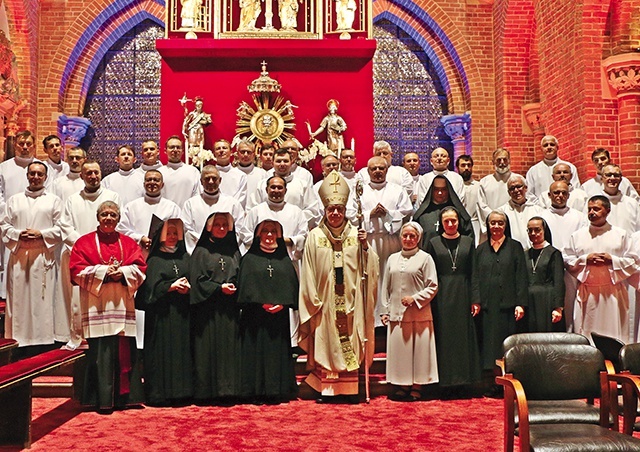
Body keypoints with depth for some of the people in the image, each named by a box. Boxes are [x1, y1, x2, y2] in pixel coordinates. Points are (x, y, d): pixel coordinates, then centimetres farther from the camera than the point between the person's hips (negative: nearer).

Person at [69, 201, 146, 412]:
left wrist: (123, 272, -12)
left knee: (125, 351, 1)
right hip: (97, 306, -2)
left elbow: (140, 268, 6)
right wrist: (103, 272, -12)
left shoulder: (128, 243, 15)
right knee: (101, 353, -6)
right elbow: (77, 270, -2)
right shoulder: (84, 242, 8)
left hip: (122, 306, 3)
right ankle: (103, 400, 1)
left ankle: (123, 397, 10)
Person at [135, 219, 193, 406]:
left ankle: (180, 392, 9)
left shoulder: (185, 258, 16)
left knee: (182, 349, 3)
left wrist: (187, 287, -8)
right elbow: (150, 286, -7)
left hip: (182, 313, 4)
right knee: (162, 350, -5)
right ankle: (159, 394, 1)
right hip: (161, 312, -4)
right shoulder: (154, 260, 2)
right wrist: (171, 286, -16)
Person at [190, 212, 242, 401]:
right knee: (208, 347, -4)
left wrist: (233, 287, -4)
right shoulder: (201, 252, 3)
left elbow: (239, 277, 15)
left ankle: (227, 390, 8)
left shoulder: (234, 252, 16)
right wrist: (219, 288, -13)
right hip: (208, 309, -4)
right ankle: (206, 391, 3)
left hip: (229, 309, 4)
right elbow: (198, 281, -4)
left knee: (229, 347, 2)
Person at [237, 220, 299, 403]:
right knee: (256, 351, -2)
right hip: (255, 317, -2)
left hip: (279, 316, 2)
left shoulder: (284, 260, 13)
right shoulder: (249, 259, 6)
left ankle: (277, 391, 9)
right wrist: (263, 304, -12)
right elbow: (245, 287, -2)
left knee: (278, 351, 3)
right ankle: (257, 392, 4)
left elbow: (292, 286, 7)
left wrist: (282, 304, -10)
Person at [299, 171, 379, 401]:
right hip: (325, 301, -1)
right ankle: (325, 388, 12)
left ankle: (350, 387, 13)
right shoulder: (314, 236, 2)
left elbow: (368, 268, 2)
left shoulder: (356, 235, 5)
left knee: (350, 344, 4)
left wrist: (365, 247, -13)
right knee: (325, 344, 2)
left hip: (350, 301, 1)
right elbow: (309, 273, 1)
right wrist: (313, 300, -4)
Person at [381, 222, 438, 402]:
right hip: (396, 313, 4)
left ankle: (416, 387, 11)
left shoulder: (425, 258, 1)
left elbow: (432, 287, -2)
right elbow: (386, 287, 15)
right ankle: (402, 386, 16)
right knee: (398, 350, 5)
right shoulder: (392, 258, 13)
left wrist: (415, 298, -12)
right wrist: (385, 310, 9)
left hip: (418, 314, -4)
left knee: (419, 350, 1)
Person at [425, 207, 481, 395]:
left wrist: (475, 300, -1)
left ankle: (460, 382, 14)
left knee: (463, 336, 5)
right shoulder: (433, 243, 4)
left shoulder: (468, 242, 7)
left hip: (463, 295, 1)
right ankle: (446, 382, 9)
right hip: (441, 296, -1)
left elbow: (473, 273, 5)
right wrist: (429, 300, -5)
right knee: (443, 336, 1)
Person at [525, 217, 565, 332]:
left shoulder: (554, 253, 1)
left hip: (547, 304, -4)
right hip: (529, 305, 4)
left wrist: (558, 308, -12)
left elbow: (559, 283, -4)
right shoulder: (525, 255, 14)